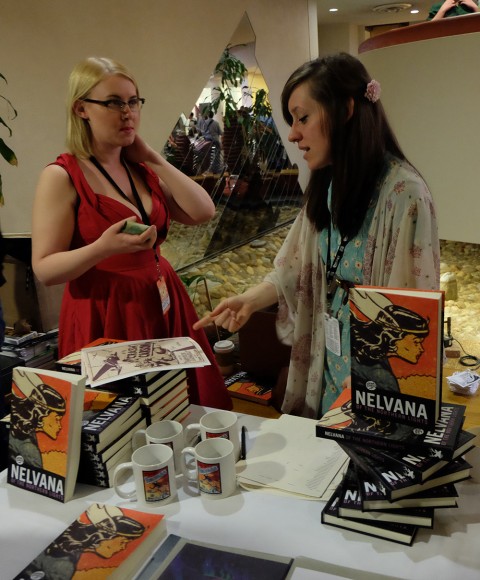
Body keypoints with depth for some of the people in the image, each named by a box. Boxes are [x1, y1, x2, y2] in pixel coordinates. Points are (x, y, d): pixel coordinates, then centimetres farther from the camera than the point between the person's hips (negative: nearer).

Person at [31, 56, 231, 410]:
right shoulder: (62, 176, -9)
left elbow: (203, 212, 0)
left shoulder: (143, 169, 10)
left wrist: (153, 159, -1)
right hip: (106, 316, -6)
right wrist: (103, 248, -29)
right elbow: (45, 269, -12)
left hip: (164, 307, 6)